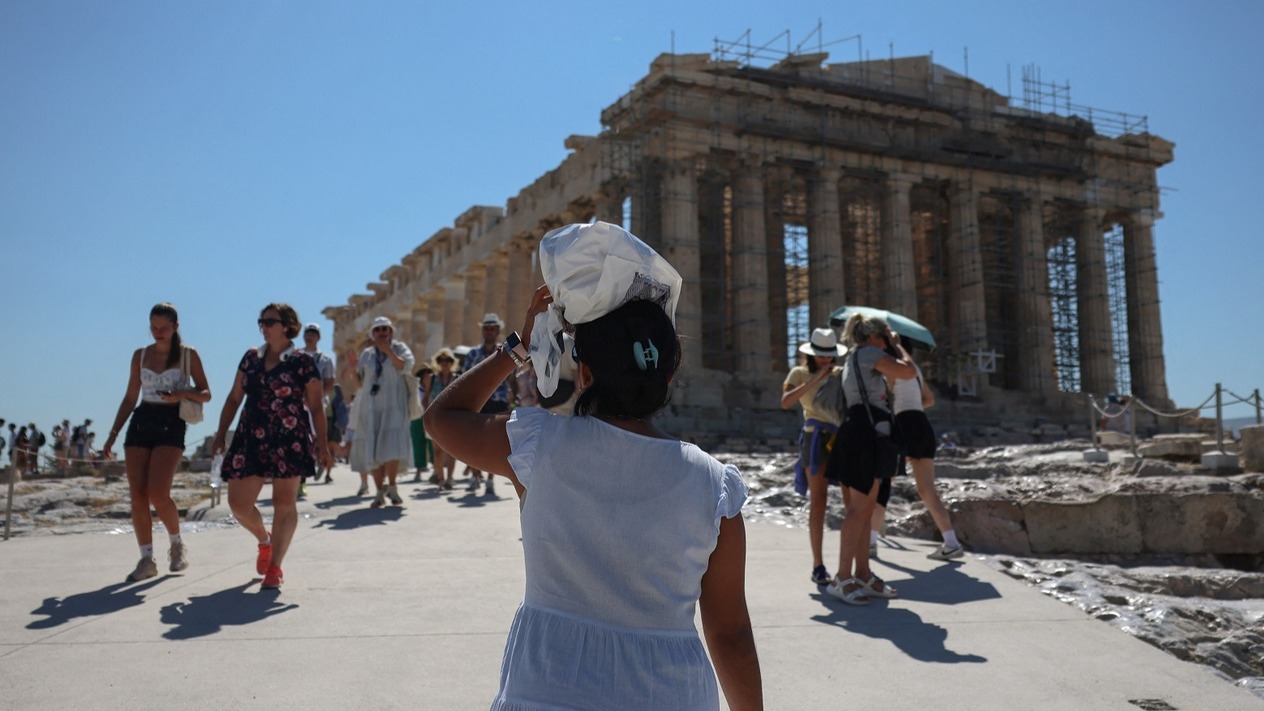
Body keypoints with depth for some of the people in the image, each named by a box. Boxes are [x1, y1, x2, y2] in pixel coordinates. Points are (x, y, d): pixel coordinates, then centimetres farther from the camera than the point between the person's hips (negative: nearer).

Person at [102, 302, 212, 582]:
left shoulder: (188, 355, 3)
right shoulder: (140, 355, 12)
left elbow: (206, 394, 4)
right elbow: (130, 398, 16)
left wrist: (182, 394, -17)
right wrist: (112, 435, 11)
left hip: (171, 425, -4)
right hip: (140, 424, 4)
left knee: (158, 493, -16)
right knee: (137, 495, -3)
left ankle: (177, 543, 9)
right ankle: (146, 559, 5)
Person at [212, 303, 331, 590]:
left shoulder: (303, 361, -3)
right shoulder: (251, 357, 12)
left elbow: (316, 406, -4)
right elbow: (234, 398, 16)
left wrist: (321, 442, -12)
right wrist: (221, 434, 10)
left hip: (289, 441, -5)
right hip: (251, 440, 5)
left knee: (284, 502, -1)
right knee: (238, 502, 3)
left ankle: (275, 567, 8)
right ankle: (264, 540, 33)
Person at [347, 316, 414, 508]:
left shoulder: (399, 348, 9)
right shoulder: (367, 354, 16)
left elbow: (407, 366, -10)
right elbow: (359, 382, 16)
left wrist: (388, 351, -16)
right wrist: (353, 368, -2)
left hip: (393, 406, -3)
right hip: (371, 407, 3)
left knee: (392, 446, -17)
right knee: (372, 449, 0)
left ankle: (391, 486, 1)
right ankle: (380, 492, 8)